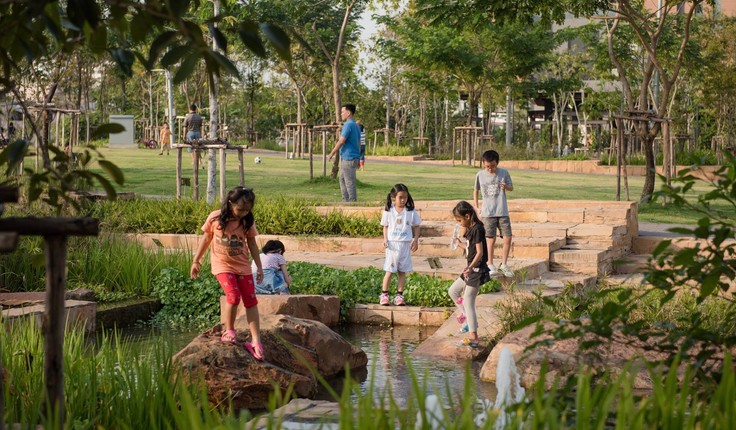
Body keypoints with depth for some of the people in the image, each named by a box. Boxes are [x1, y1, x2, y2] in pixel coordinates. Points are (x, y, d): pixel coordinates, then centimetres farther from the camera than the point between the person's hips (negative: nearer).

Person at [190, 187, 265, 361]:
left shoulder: (248, 221, -5)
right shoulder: (215, 218, -11)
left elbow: (252, 244, 5)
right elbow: (206, 239, 1)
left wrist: (259, 267, 5)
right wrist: (196, 261, 6)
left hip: (242, 265, 3)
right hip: (222, 265, -3)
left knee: (250, 300, -2)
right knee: (233, 296, -21)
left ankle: (255, 340, 1)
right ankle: (229, 331, 2)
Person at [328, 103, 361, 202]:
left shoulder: (348, 125, -15)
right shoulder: (356, 125, 15)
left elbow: (341, 141, -18)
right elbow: (359, 143, 19)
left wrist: (332, 154, -10)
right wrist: (358, 159, 23)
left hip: (348, 158, -10)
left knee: (349, 182, -5)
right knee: (342, 179, 16)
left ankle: (353, 201, -2)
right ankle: (346, 200, 19)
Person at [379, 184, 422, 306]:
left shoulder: (411, 212, 0)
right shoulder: (388, 211, -1)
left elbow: (416, 226, 8)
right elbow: (385, 226, 5)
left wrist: (416, 240, -1)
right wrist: (385, 239, -7)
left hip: (406, 244, 1)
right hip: (392, 243, -1)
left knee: (402, 271, 5)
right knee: (390, 270, 0)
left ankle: (399, 295, 12)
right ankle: (384, 294, 8)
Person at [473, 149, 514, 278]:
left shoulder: (504, 173, -2)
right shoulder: (480, 175, -1)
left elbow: (511, 187, 9)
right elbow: (476, 191, 13)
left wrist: (506, 186, -15)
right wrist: (477, 207, 7)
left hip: (503, 212, 1)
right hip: (488, 213, -1)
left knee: (507, 238, -3)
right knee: (491, 239, 1)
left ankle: (504, 264, 11)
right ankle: (490, 265, 13)